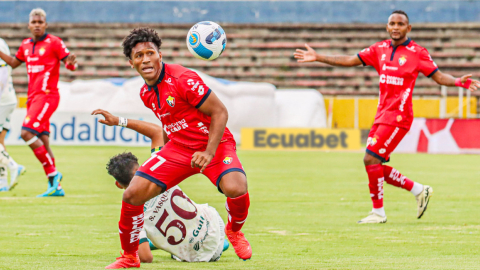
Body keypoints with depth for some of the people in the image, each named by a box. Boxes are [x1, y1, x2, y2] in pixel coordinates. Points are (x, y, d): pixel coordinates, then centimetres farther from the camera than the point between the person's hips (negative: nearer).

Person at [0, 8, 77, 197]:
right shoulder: (26, 45, 13)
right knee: (43, 143, 5)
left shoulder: (54, 43, -6)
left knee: (26, 133, -20)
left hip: (47, 95, -7)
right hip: (33, 97, 7)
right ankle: (56, 187, 7)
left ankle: (52, 172, -14)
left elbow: (71, 65, -7)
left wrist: (71, 62, -30)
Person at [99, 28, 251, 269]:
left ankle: (234, 230, 2)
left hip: (214, 143, -6)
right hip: (178, 148, 6)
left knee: (235, 188, -34)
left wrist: (209, 152, -25)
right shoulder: (146, 93, 3)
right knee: (132, 195, -9)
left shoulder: (183, 79, -20)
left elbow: (219, 112, -18)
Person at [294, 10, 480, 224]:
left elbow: (439, 77, -4)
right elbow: (349, 61, 14)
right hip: (382, 115, 7)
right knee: (374, 165, 7)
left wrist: (458, 82, -24)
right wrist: (318, 58, 9)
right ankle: (419, 191, 21)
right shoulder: (380, 49, 11)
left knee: (371, 159, -15)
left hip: (398, 117, -7)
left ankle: (378, 212, -4)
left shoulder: (417, 53, -4)